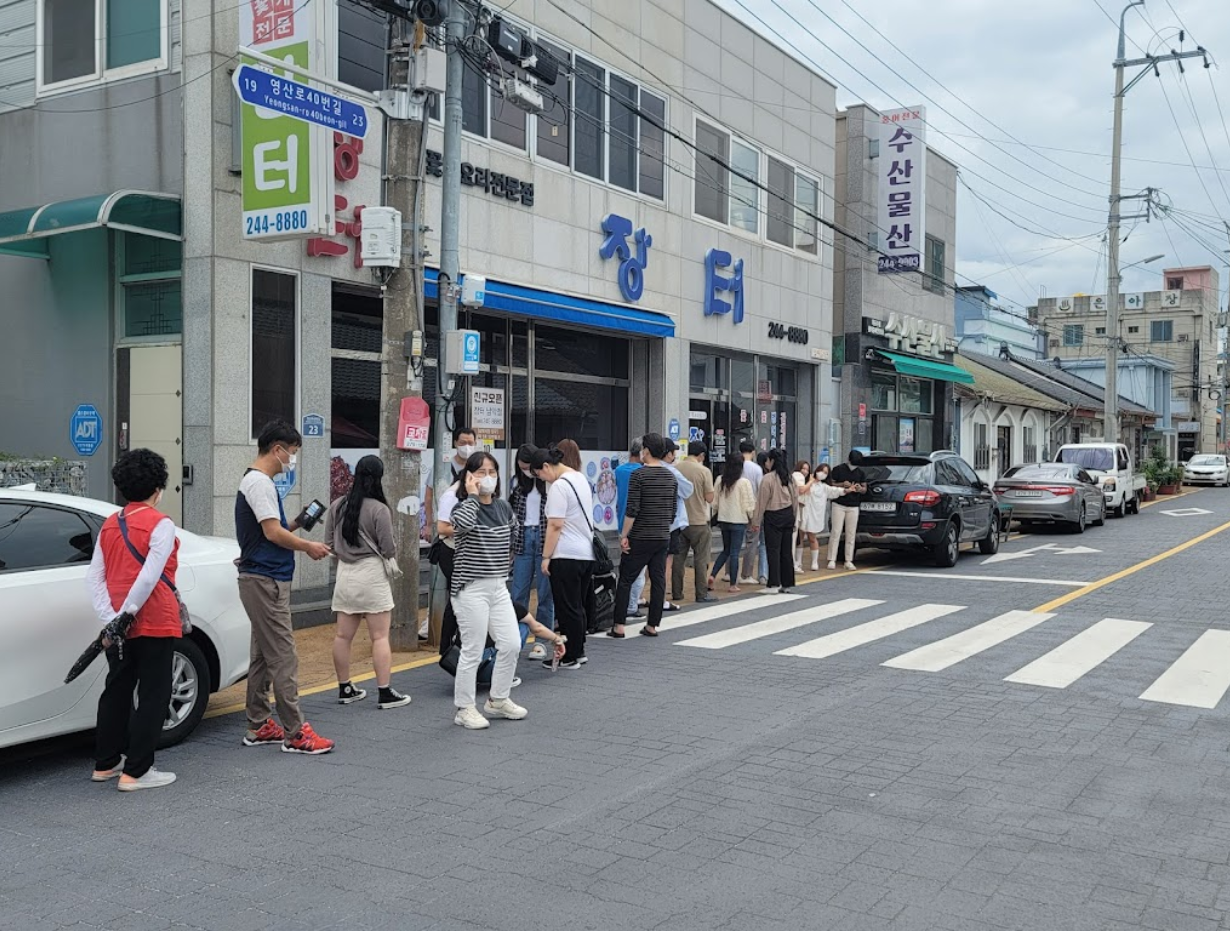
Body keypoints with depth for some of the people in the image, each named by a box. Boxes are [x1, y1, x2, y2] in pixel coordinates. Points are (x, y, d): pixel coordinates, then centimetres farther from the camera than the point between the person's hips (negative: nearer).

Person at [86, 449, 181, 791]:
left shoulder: (109, 526, 9)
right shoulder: (160, 524, -11)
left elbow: (94, 577, 2)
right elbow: (149, 577, -21)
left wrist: (109, 619, -5)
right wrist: (124, 615, -15)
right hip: (154, 624, -7)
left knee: (116, 691, 18)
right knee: (152, 696, 1)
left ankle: (105, 764, 27)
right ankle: (136, 772, 1)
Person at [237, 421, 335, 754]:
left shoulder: (256, 481, 18)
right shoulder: (259, 482, -14)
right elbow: (273, 533, -18)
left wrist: (295, 525, 8)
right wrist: (309, 547, -7)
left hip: (261, 579, 11)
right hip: (266, 580, -11)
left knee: (263, 656, 14)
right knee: (283, 657, -8)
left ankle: (259, 727, 21)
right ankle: (294, 733, -6)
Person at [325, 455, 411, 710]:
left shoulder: (337, 506, 2)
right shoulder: (379, 510, -13)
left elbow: (329, 543, 7)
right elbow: (389, 550, -12)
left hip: (345, 574, 6)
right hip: (372, 574, -6)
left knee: (343, 635, 11)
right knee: (380, 637, -1)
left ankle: (345, 689, 21)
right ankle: (385, 693, 0)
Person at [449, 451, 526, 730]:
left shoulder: (503, 507, 8)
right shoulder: (464, 507, -10)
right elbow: (462, 524, -36)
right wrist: (472, 495, -24)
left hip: (499, 587, 6)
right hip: (471, 589, -6)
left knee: (511, 645, 7)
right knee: (473, 651, -1)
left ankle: (498, 699, 25)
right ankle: (465, 708, 13)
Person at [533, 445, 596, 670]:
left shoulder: (559, 486, -16)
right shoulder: (581, 478, 13)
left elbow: (555, 525, -19)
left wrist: (546, 556, -13)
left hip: (566, 556, -9)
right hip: (587, 552, 9)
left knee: (567, 608, -1)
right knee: (580, 606, 15)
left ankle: (570, 657, 6)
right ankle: (579, 652, 22)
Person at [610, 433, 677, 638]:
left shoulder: (639, 475, -11)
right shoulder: (671, 477, 8)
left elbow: (632, 509, -16)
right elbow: (673, 511, 13)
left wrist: (623, 536, -10)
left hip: (640, 538, -5)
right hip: (663, 537, 6)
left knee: (625, 580, 2)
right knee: (658, 581, 8)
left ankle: (619, 627, 1)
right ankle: (653, 625, 11)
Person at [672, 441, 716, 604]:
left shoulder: (675, 469, -1)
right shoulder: (704, 471, -12)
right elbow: (709, 498, -12)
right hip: (698, 522, -4)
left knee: (678, 557, 12)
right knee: (701, 558, 3)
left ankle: (677, 592, 16)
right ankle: (702, 593, 4)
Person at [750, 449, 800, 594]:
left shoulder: (768, 478, -14)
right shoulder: (789, 477, 7)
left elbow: (762, 501, -11)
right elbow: (795, 497, 11)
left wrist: (757, 521, -5)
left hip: (773, 517, -6)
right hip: (788, 515, 6)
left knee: (773, 550, -4)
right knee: (787, 550, 10)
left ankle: (774, 584, -6)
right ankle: (787, 583, 15)